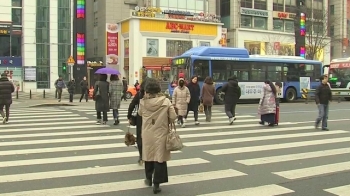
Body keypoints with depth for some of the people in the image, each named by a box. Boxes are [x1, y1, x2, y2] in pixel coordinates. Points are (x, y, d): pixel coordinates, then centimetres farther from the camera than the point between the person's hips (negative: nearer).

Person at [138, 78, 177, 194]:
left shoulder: (143, 102, -11)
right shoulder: (166, 101, -14)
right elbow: (173, 117, -10)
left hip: (147, 134, 2)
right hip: (161, 134, -2)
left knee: (149, 155, 20)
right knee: (159, 158, 5)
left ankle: (148, 179, 37)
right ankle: (156, 184, 6)